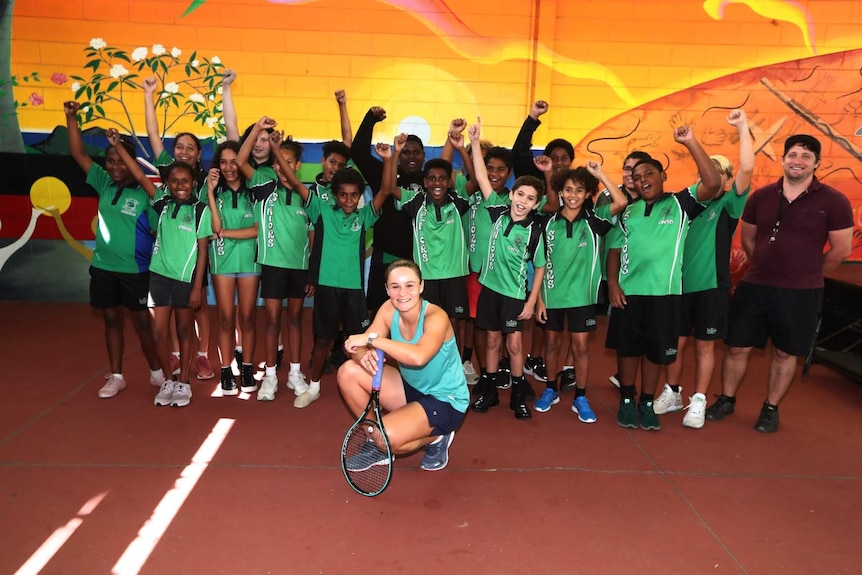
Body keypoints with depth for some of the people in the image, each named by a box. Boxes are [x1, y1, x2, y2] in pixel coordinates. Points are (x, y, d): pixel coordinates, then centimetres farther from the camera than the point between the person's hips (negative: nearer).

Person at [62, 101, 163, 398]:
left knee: (142, 322, 6)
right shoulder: (104, 184, 2)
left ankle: (157, 372, 22)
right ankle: (116, 377, 24)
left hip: (135, 271, -5)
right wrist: (71, 118, -6)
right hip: (103, 268, 5)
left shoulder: (145, 195, -11)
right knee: (112, 320, 13)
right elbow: (79, 154, 2)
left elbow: (160, 231, -7)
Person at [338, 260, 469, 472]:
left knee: (387, 437, -29)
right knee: (348, 372, -8)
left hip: (445, 402, -7)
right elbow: (360, 347, -11)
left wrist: (372, 339, -40)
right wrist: (364, 356, -36)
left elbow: (418, 357, -47)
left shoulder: (436, 317, -27)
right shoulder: (388, 310, -9)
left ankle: (435, 438, 4)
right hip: (411, 388, 7)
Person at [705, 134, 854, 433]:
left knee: (785, 353, 11)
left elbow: (842, 249, -3)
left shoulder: (833, 201, -8)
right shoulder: (761, 197, 1)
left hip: (801, 293, -2)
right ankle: (726, 400, 28)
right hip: (754, 286, 3)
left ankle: (771, 409, 28)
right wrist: (768, 268, 11)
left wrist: (806, 275, 5)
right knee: (737, 346, 9)